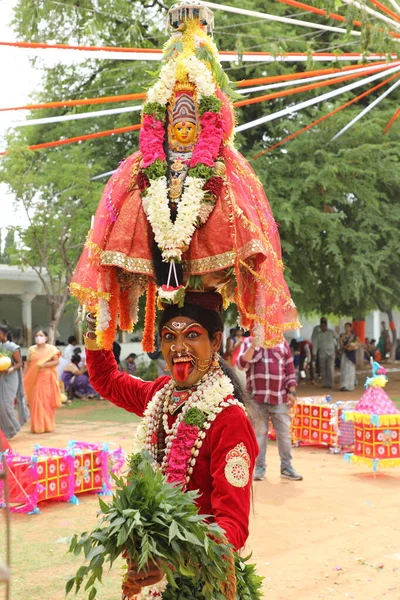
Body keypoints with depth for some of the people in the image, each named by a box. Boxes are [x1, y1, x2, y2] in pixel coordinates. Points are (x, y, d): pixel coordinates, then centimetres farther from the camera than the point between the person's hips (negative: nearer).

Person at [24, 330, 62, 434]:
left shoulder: (51, 349, 3)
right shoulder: (31, 349, 10)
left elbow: (56, 361, -3)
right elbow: (28, 364, 8)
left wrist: (45, 365, -18)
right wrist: (26, 378, -2)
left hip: (47, 378, -2)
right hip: (35, 378, 2)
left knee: (47, 401, -1)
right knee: (36, 401, -3)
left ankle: (47, 425, 9)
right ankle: (37, 426, 3)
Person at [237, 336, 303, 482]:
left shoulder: (282, 343, 9)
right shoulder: (249, 342, 4)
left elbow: (290, 368, 10)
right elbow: (241, 364, -10)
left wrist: (292, 391, 4)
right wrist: (254, 345, -18)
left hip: (279, 397, 2)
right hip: (257, 397, -2)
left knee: (284, 433, 4)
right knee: (259, 433, 3)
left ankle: (286, 467, 13)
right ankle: (259, 467, 11)